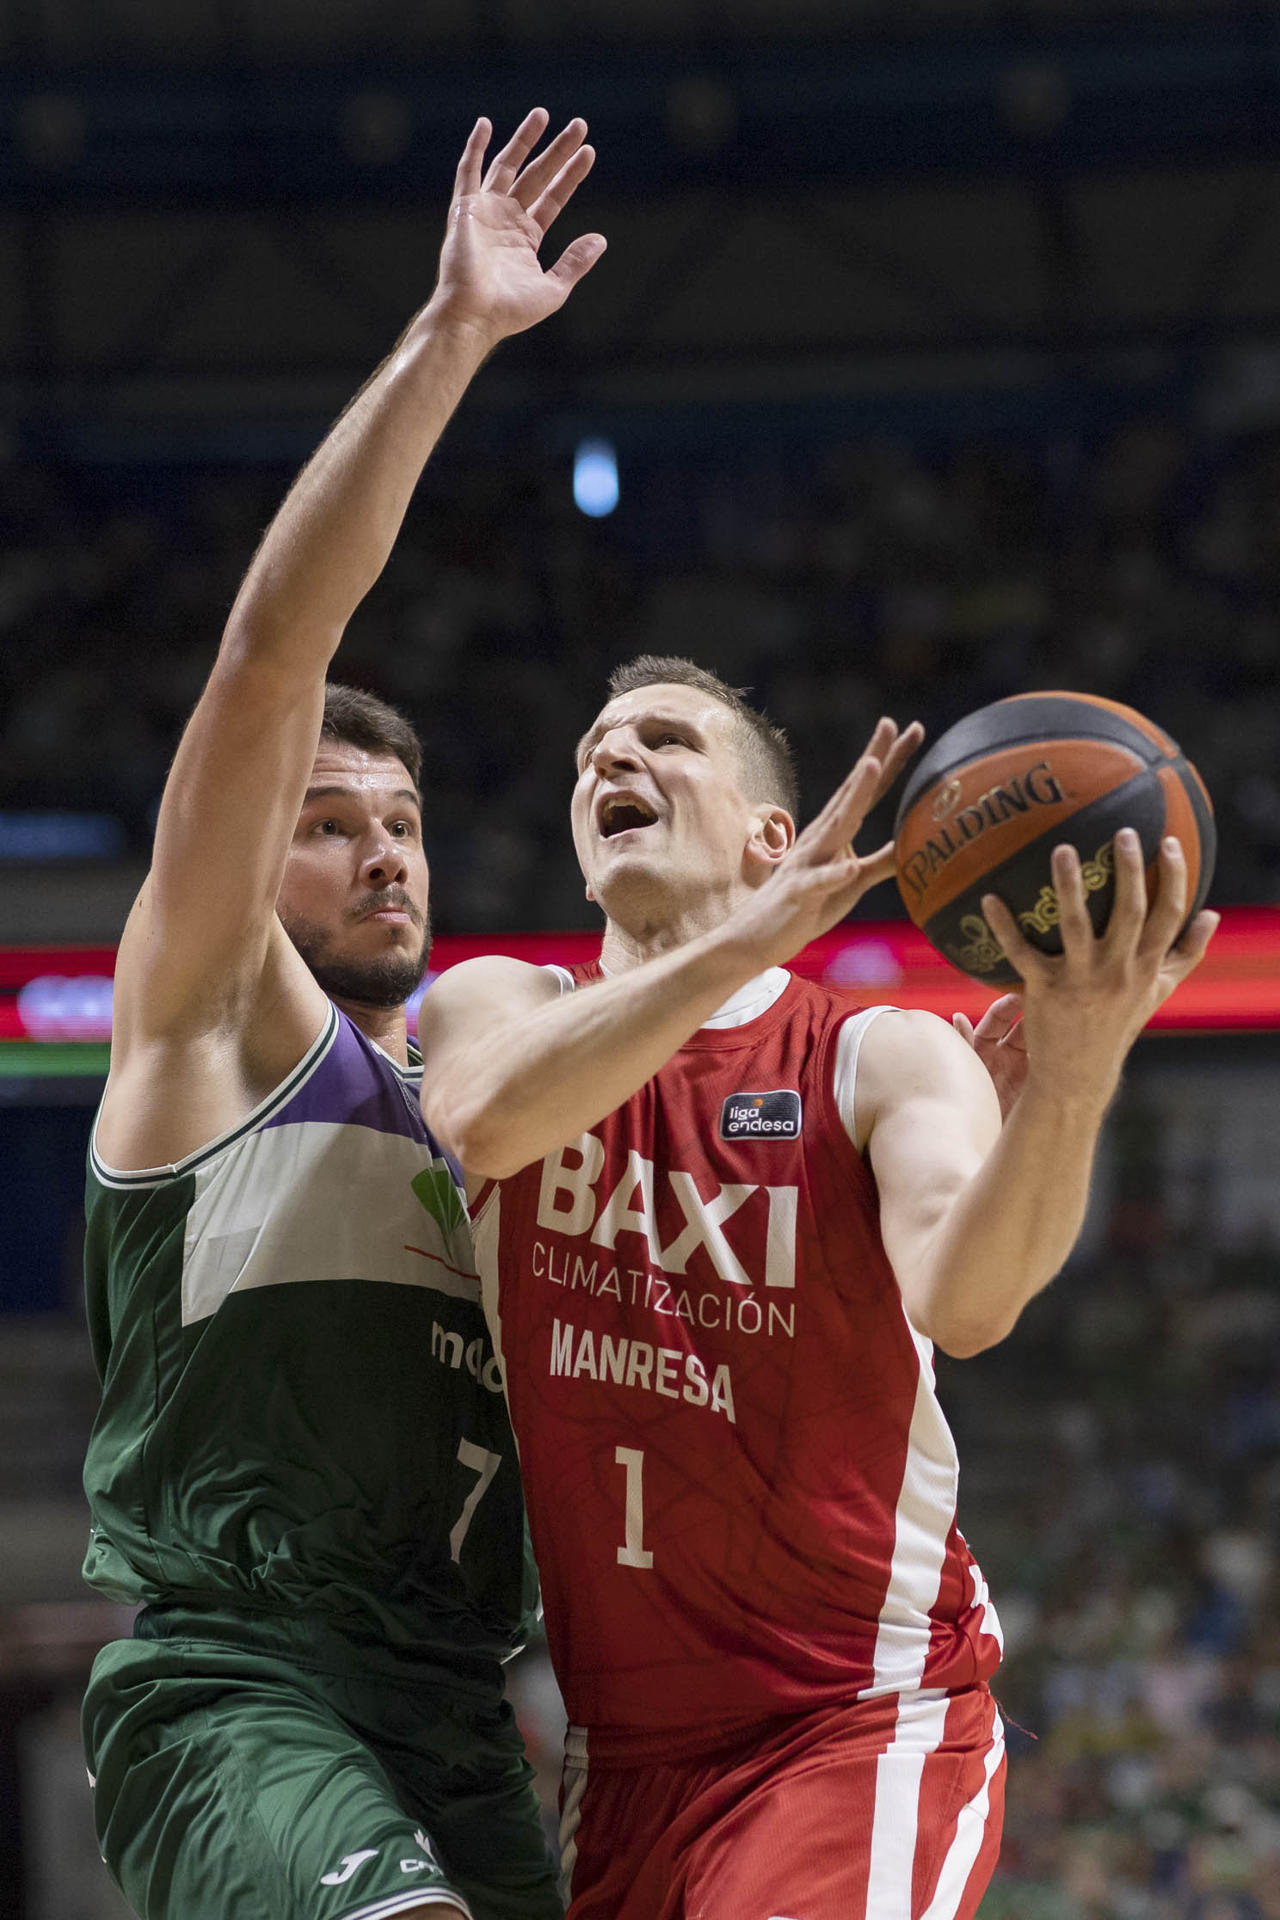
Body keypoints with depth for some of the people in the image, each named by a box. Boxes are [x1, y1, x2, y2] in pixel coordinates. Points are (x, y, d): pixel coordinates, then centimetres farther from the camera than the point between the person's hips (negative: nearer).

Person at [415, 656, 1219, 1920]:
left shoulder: (885, 1059, -6)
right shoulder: (499, 1007, 2)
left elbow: (961, 1301, -27)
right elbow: (487, 1117, -23)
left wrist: (1070, 1081, -46)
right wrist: (756, 934, -33)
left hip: (860, 1729, -4)